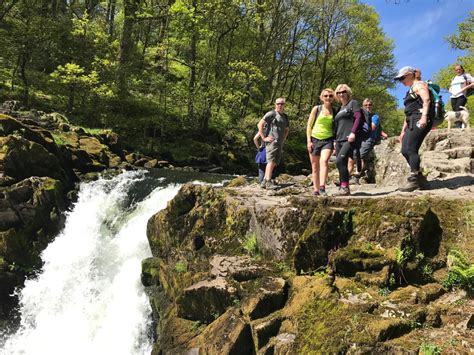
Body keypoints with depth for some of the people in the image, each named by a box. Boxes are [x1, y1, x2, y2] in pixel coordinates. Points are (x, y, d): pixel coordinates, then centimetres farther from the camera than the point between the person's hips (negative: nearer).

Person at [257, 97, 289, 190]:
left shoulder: (285, 117, 19)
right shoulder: (271, 114, -3)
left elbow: (287, 129, 34)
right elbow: (260, 124, -9)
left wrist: (283, 139, 20)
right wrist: (264, 137, -12)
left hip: (280, 143, 8)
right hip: (271, 141, -8)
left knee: (274, 163, 7)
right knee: (271, 161, -16)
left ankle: (264, 181, 14)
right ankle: (268, 182, -21)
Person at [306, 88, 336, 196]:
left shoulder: (334, 111, 9)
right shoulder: (316, 109, 4)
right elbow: (309, 125, 3)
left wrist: (336, 142, 5)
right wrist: (308, 140, -5)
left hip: (328, 140, 0)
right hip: (315, 139, 0)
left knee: (324, 161, -24)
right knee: (315, 166, 6)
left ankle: (322, 187, -30)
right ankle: (316, 189, 16)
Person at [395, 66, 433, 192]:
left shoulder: (419, 84, 2)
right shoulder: (410, 91, 30)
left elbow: (426, 100, -15)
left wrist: (424, 116, -30)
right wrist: (403, 130, 25)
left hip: (420, 121, -10)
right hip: (412, 123, 10)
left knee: (410, 149, -17)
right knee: (405, 151, 3)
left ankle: (414, 181, -17)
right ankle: (418, 176, 10)